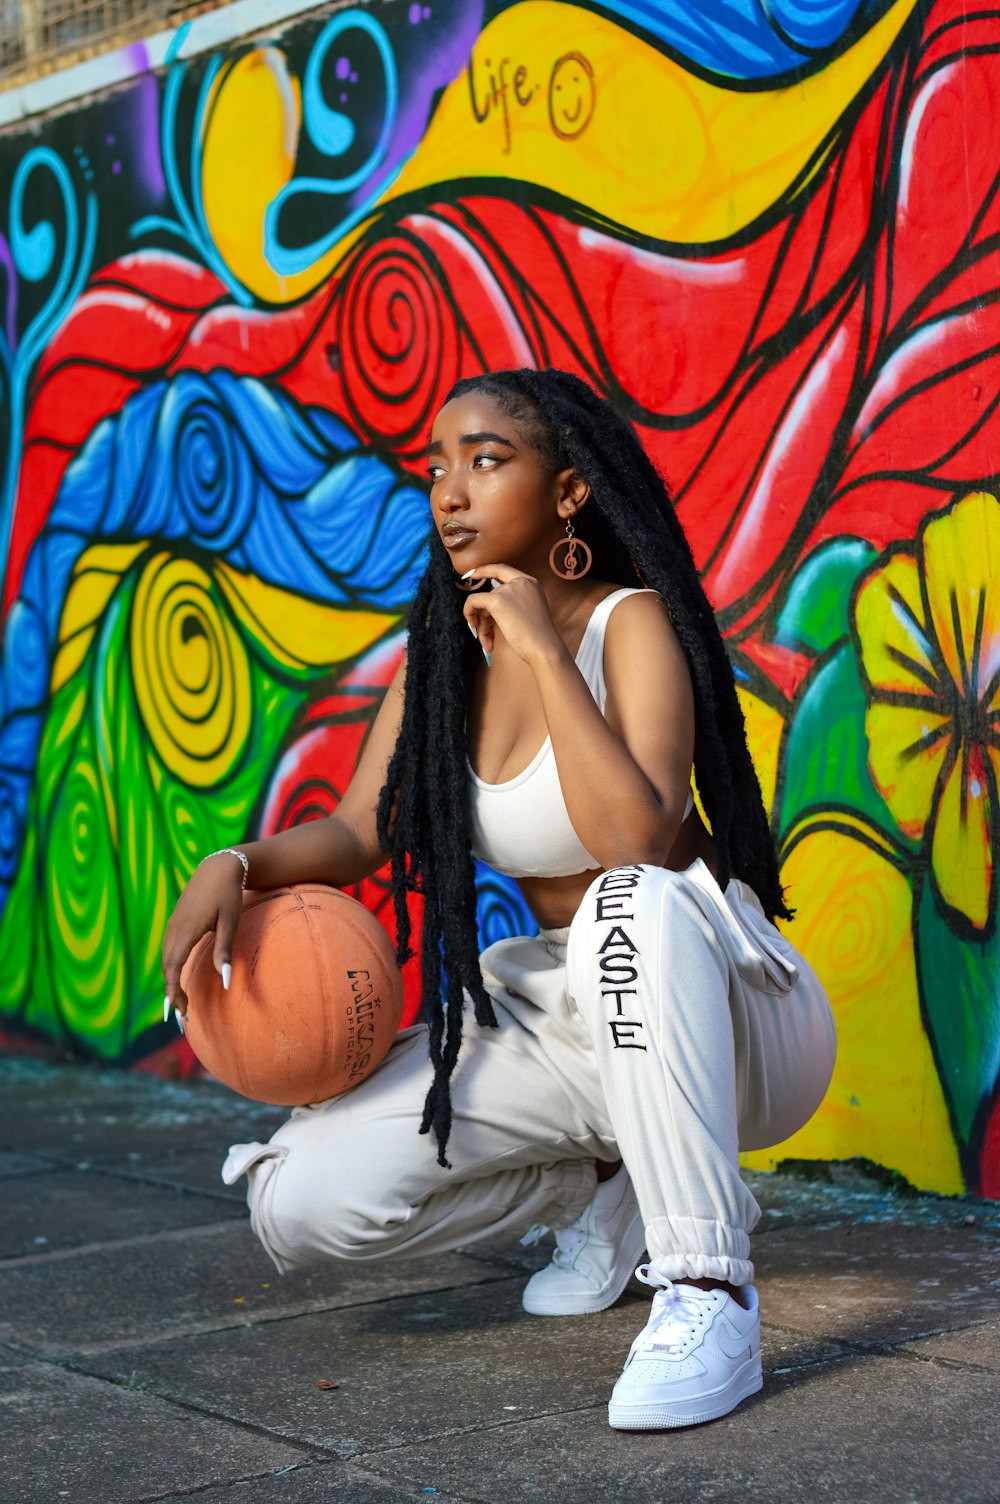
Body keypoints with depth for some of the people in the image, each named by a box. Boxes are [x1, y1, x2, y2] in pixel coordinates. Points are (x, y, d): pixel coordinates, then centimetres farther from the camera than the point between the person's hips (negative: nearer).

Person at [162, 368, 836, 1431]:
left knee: (634, 903, -41)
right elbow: (359, 832, 0)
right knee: (301, 1201, -11)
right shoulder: (441, 648, 4)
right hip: (551, 1017, 6)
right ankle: (603, 1188, 11)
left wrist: (541, 648, -27)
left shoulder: (629, 624, -15)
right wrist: (237, 865, -19)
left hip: (729, 1021, -6)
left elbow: (634, 837, -31)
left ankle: (707, 1295, -31)